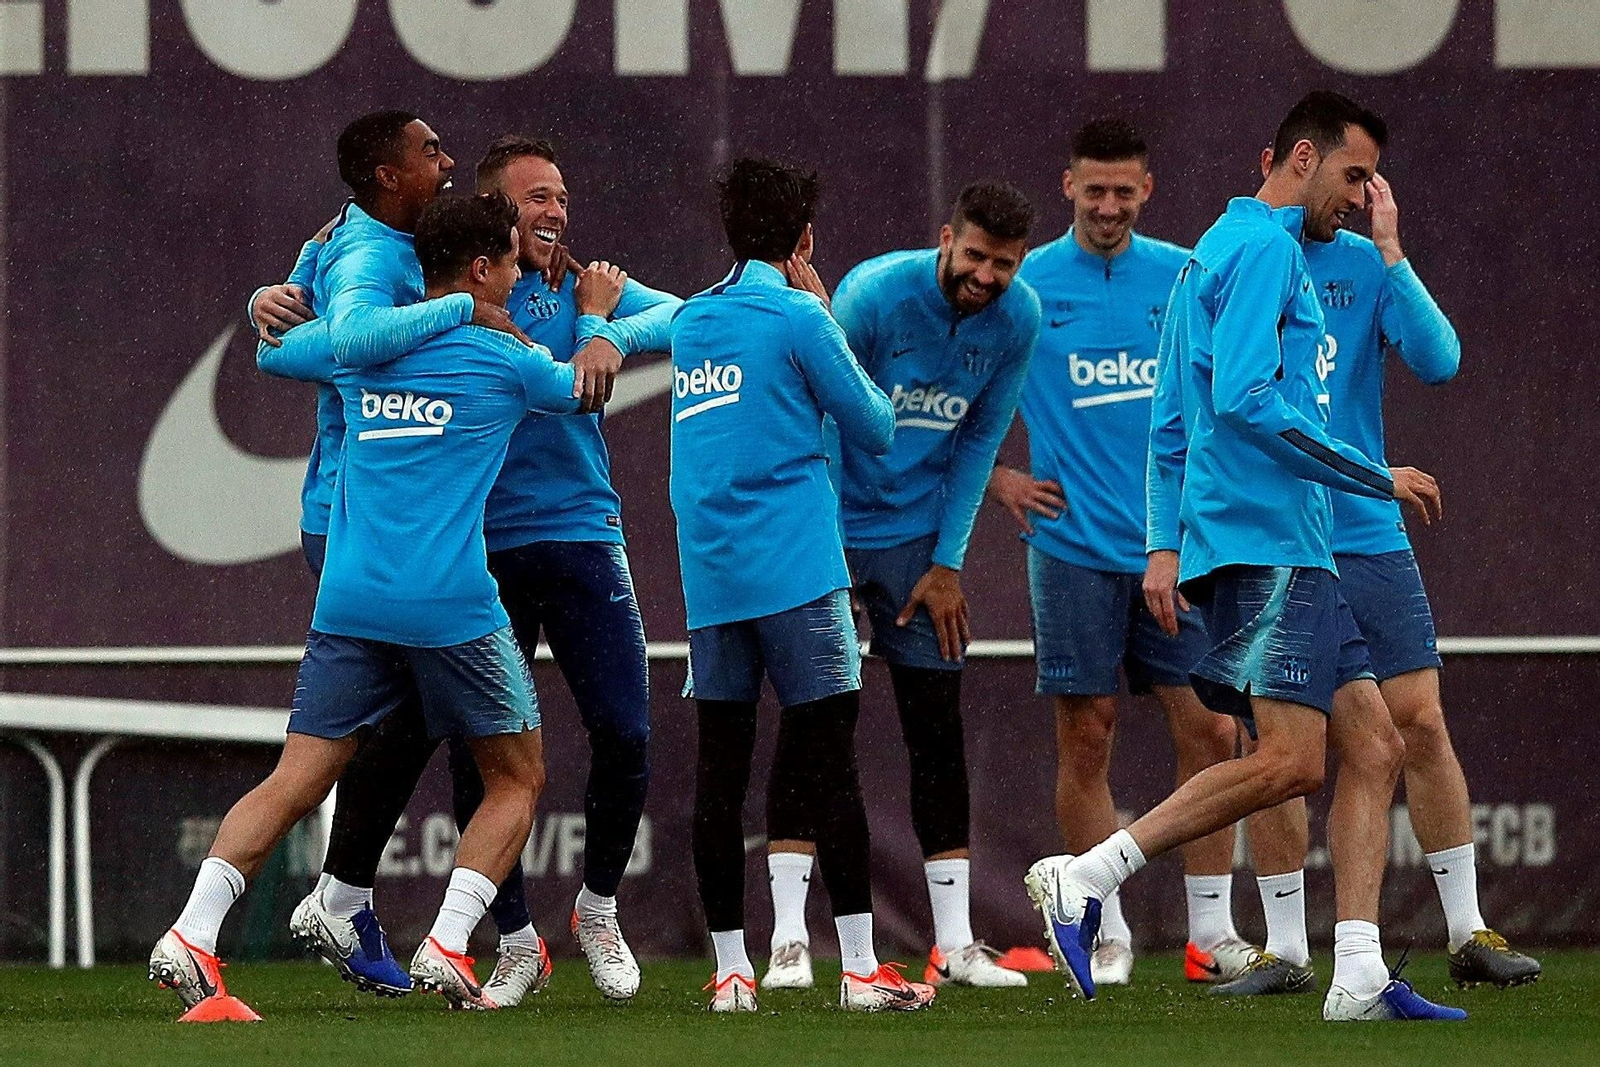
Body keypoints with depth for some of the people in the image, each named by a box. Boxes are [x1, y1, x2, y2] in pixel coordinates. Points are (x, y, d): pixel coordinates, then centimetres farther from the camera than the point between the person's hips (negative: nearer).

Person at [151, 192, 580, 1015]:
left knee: (295, 782, 2)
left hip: (348, 601, 4)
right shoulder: (503, 360, 2)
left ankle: (191, 937, -14)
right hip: (453, 607, -4)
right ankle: (446, 947, -4)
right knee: (516, 779, 12)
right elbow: (585, 386, 23)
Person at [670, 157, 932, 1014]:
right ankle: (860, 968, -9)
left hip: (709, 577, 6)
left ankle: (730, 969, 5)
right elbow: (876, 429, 2)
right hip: (795, 569, -6)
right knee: (828, 764, -6)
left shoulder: (690, 321, 13)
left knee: (719, 772, 5)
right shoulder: (797, 319, -6)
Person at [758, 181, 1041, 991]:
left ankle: (955, 945, 5)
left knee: (938, 733, 2)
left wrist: (947, 563, 1)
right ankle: (789, 941, -7)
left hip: (918, 537, 4)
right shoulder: (874, 293, -19)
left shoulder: (1017, 319, -6)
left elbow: (978, 443, 4)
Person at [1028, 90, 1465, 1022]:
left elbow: (1170, 424, 24)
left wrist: (1165, 542, 17)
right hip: (1268, 544, -11)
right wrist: (1377, 478, -13)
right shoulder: (1264, 247, -8)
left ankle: (1360, 977, -2)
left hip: (1294, 554, 11)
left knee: (1374, 747, 3)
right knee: (1289, 763, -16)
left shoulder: (1218, 253, 23)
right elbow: (1244, 401, -20)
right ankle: (1087, 877, -12)